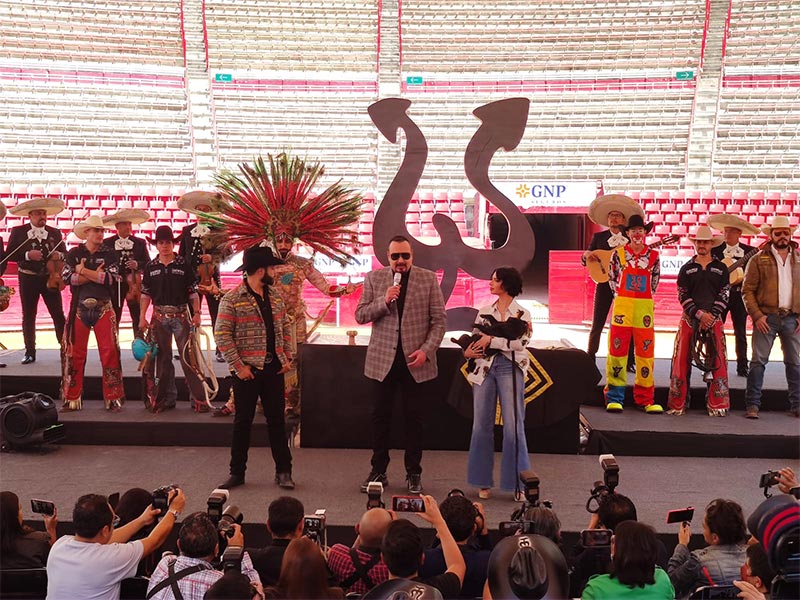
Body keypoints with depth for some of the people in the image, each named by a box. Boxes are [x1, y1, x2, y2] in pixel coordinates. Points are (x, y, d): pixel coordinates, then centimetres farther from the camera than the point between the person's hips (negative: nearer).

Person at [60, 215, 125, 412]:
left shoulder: (109, 253, 5)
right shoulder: (74, 253, 7)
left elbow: (113, 278, -11)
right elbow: (67, 277, -8)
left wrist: (83, 271, -8)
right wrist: (97, 275, -12)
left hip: (103, 308, -1)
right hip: (80, 308, 1)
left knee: (110, 351, -5)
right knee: (74, 352, 3)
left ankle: (113, 398, 3)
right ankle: (72, 398, 13)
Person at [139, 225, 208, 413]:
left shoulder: (184, 265, 0)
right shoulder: (151, 267, 7)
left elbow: (193, 292, 0)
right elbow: (146, 294, 11)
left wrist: (197, 313, -11)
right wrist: (142, 317, 4)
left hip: (181, 316, -3)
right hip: (159, 317, 3)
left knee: (188, 356, -6)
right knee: (163, 358, 8)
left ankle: (198, 398, -2)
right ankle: (167, 398, 17)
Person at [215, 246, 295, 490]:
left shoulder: (275, 297, 10)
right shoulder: (232, 300, -9)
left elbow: (284, 328, 16)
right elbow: (222, 334, -12)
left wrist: (288, 358, 6)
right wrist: (238, 366, -15)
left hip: (274, 368, 5)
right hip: (248, 370, -5)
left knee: (277, 420, 9)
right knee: (243, 421, 6)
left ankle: (283, 471, 17)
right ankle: (237, 473, 18)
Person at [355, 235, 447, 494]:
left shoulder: (428, 279, 3)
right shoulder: (374, 278, 5)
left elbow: (439, 320, 2)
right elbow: (360, 315, 1)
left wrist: (426, 350, -10)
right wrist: (384, 301, -15)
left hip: (415, 360, -1)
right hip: (383, 359, 1)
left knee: (415, 419, 5)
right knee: (380, 417, 6)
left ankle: (413, 474, 16)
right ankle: (378, 471, 18)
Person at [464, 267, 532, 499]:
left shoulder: (522, 314, 1)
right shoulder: (484, 312, 13)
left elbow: (521, 342, -13)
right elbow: (475, 338, 13)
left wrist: (492, 340, -13)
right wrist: (468, 351, -7)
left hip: (510, 369, -4)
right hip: (484, 368, 4)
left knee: (513, 427, -2)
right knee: (482, 425, 5)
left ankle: (518, 483, 8)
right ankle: (484, 482, 15)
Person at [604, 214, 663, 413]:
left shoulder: (653, 256, 6)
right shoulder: (618, 253, 3)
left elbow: (654, 283, 12)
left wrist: (643, 299, 9)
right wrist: (619, 295, 5)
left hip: (644, 308, 1)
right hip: (622, 306, -1)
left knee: (645, 353, 3)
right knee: (617, 351, -1)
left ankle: (646, 399, 12)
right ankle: (614, 398, 6)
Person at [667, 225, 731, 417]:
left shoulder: (721, 268, 10)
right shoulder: (686, 268, 9)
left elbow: (724, 295, 3)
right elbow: (683, 295, 1)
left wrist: (711, 315, -9)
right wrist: (699, 314, -11)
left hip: (714, 318, 0)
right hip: (689, 318, 0)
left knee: (717, 361, -3)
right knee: (682, 360, -1)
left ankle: (717, 405, 5)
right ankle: (677, 404, 6)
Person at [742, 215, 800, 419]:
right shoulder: (759, 260, 2)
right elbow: (747, 290, -1)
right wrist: (757, 316, -10)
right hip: (766, 318, -3)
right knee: (758, 361, -4)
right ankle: (752, 405, 2)